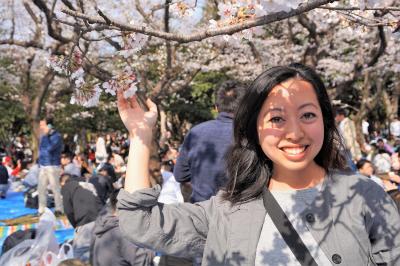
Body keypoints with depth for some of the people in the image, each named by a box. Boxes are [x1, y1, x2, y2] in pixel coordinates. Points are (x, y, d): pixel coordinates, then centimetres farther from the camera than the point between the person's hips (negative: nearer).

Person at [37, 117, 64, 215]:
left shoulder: (57, 136, -12)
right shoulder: (44, 136, 11)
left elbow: (49, 148, -26)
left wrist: (45, 135, -20)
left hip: (53, 166, -8)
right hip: (43, 166, 8)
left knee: (55, 188, -2)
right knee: (41, 188, 9)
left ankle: (59, 209, 7)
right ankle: (42, 210, 17)